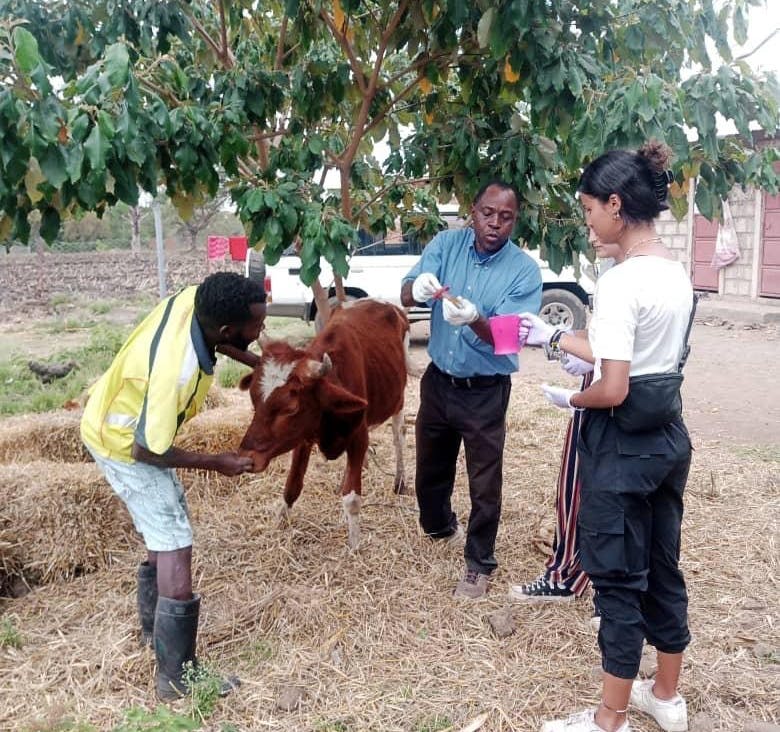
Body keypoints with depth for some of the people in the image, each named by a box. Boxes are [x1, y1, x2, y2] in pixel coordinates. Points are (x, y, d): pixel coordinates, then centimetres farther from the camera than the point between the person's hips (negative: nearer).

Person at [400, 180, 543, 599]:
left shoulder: (524, 271, -15)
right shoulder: (447, 243, -5)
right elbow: (405, 297, -15)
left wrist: (475, 321, -44)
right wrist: (418, 287, -39)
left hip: (485, 391, -4)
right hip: (438, 380, 4)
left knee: (485, 483, 5)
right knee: (431, 466, 21)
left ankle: (479, 564, 25)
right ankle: (439, 526, 49)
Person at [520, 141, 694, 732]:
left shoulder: (621, 282, -21)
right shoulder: (677, 274, 6)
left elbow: (612, 389, -24)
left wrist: (568, 399, -4)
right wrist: (554, 337, 19)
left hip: (622, 444, -8)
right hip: (669, 435, 9)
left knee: (618, 578, 5)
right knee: (662, 568, 20)